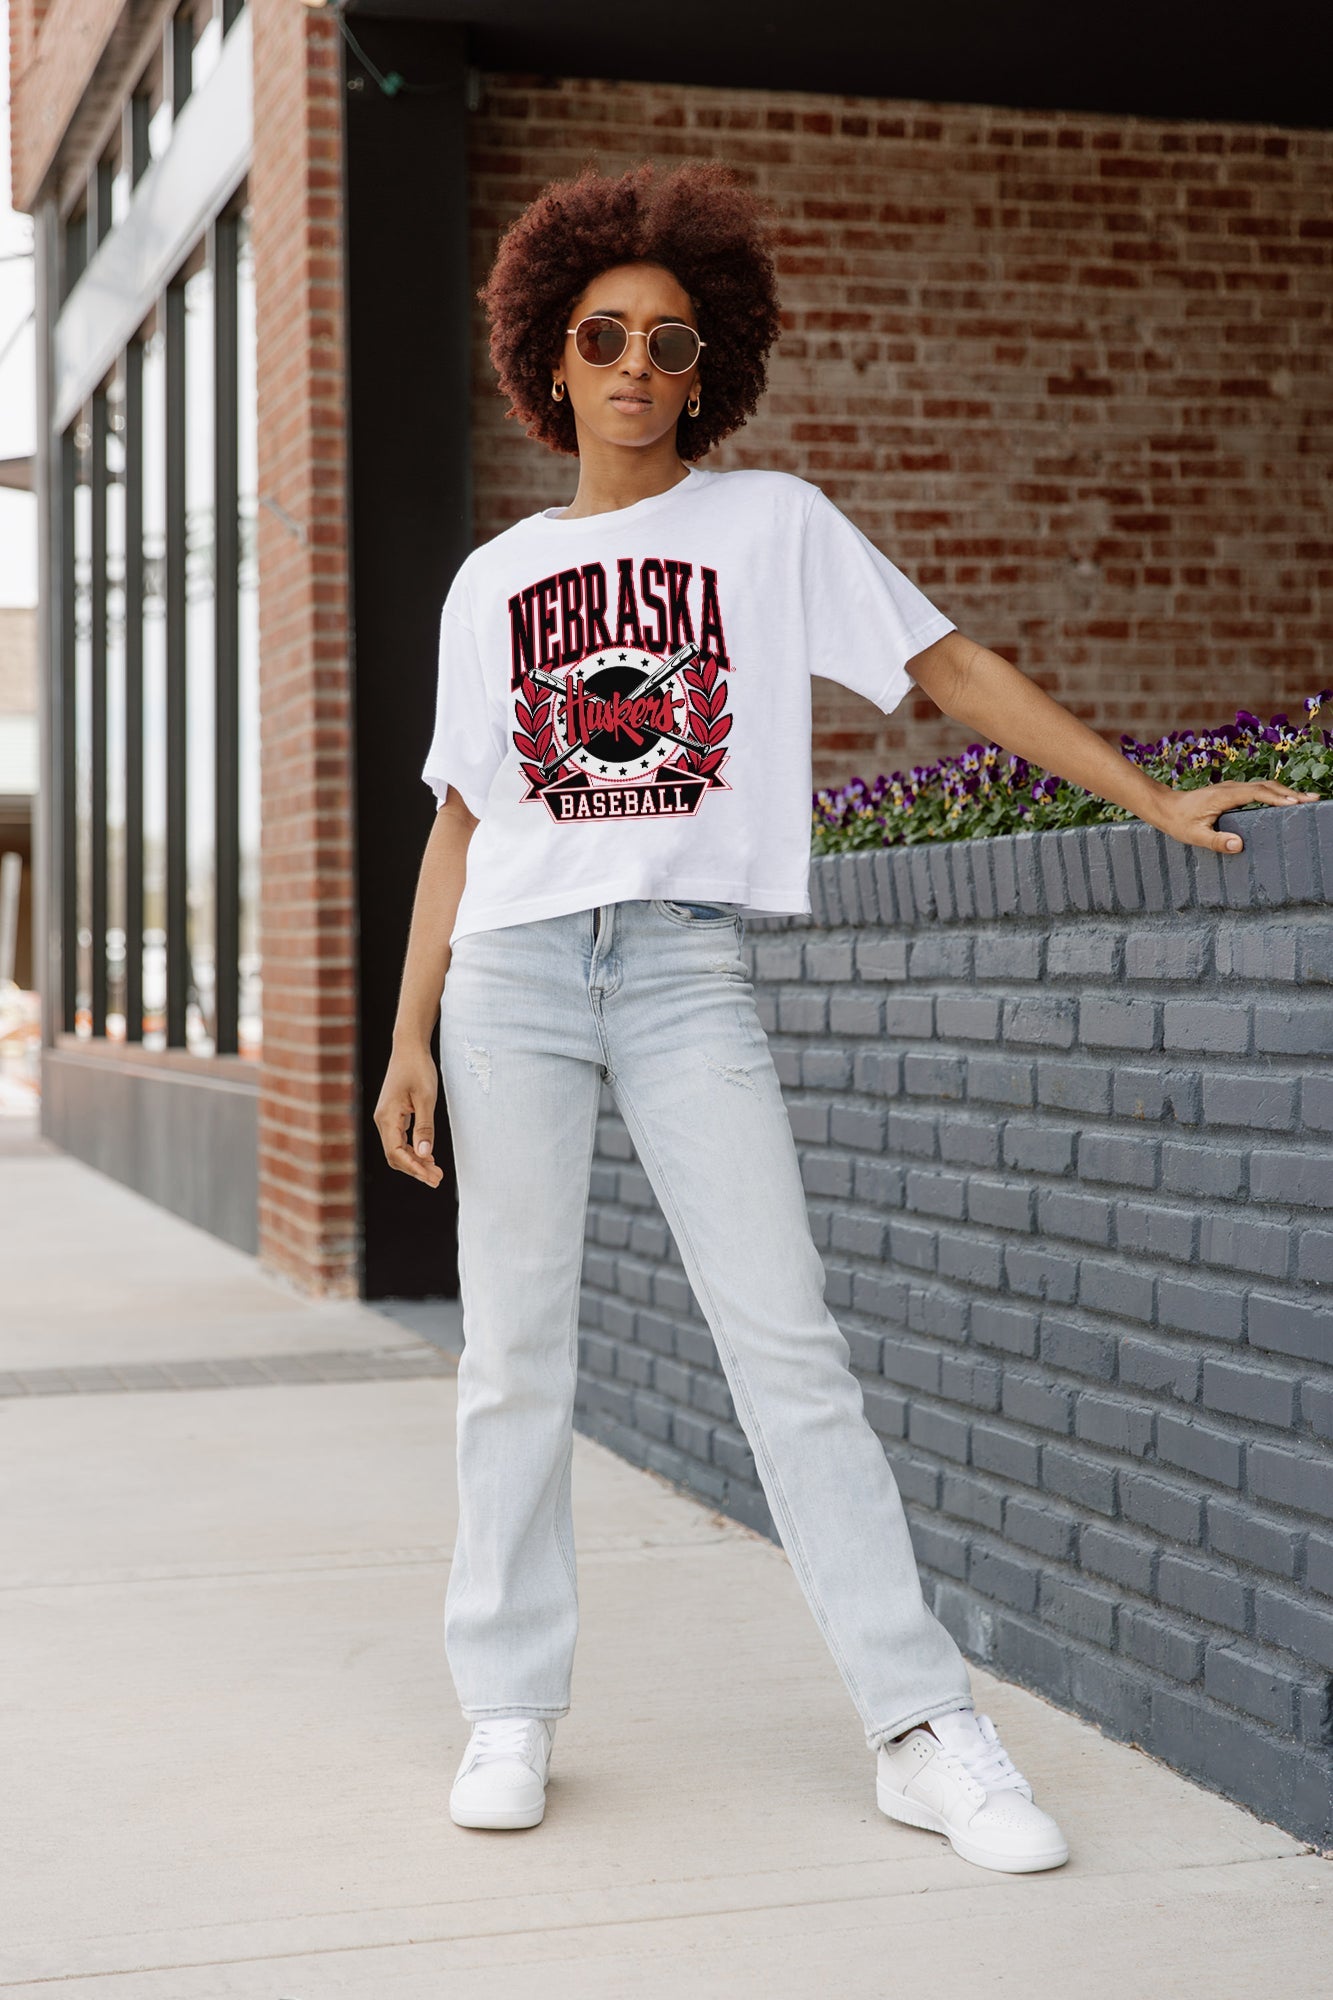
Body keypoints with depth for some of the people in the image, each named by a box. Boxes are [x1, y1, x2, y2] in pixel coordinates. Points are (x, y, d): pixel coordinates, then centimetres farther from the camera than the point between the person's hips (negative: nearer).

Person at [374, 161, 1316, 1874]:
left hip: (686, 967, -2)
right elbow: (459, 823, 14)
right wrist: (408, 1039, 7)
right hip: (512, 970, 2)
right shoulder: (493, 584, 14)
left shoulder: (771, 524, 8)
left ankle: (924, 1725, -4)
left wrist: (1155, 800, 0)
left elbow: (950, 666, 6)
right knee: (514, 1348, 2)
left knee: (785, 1336, -8)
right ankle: (512, 1710, 13)